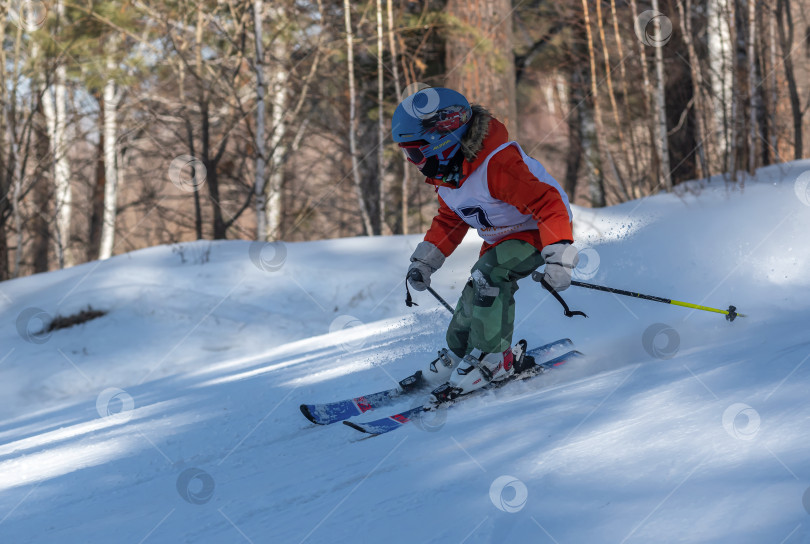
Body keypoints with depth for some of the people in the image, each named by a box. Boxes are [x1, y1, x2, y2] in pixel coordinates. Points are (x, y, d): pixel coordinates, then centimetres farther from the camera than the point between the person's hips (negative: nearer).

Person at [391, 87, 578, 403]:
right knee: (476, 293, 11)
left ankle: (492, 361, -18)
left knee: (489, 276, -27)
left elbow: (549, 204, -36)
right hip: (500, 238, 9)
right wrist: (425, 261, 7)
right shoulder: (446, 176, -4)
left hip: (536, 232, -9)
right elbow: (449, 221, 15)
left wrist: (559, 258, -43)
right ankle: (458, 356, 32)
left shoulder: (497, 164, -35)